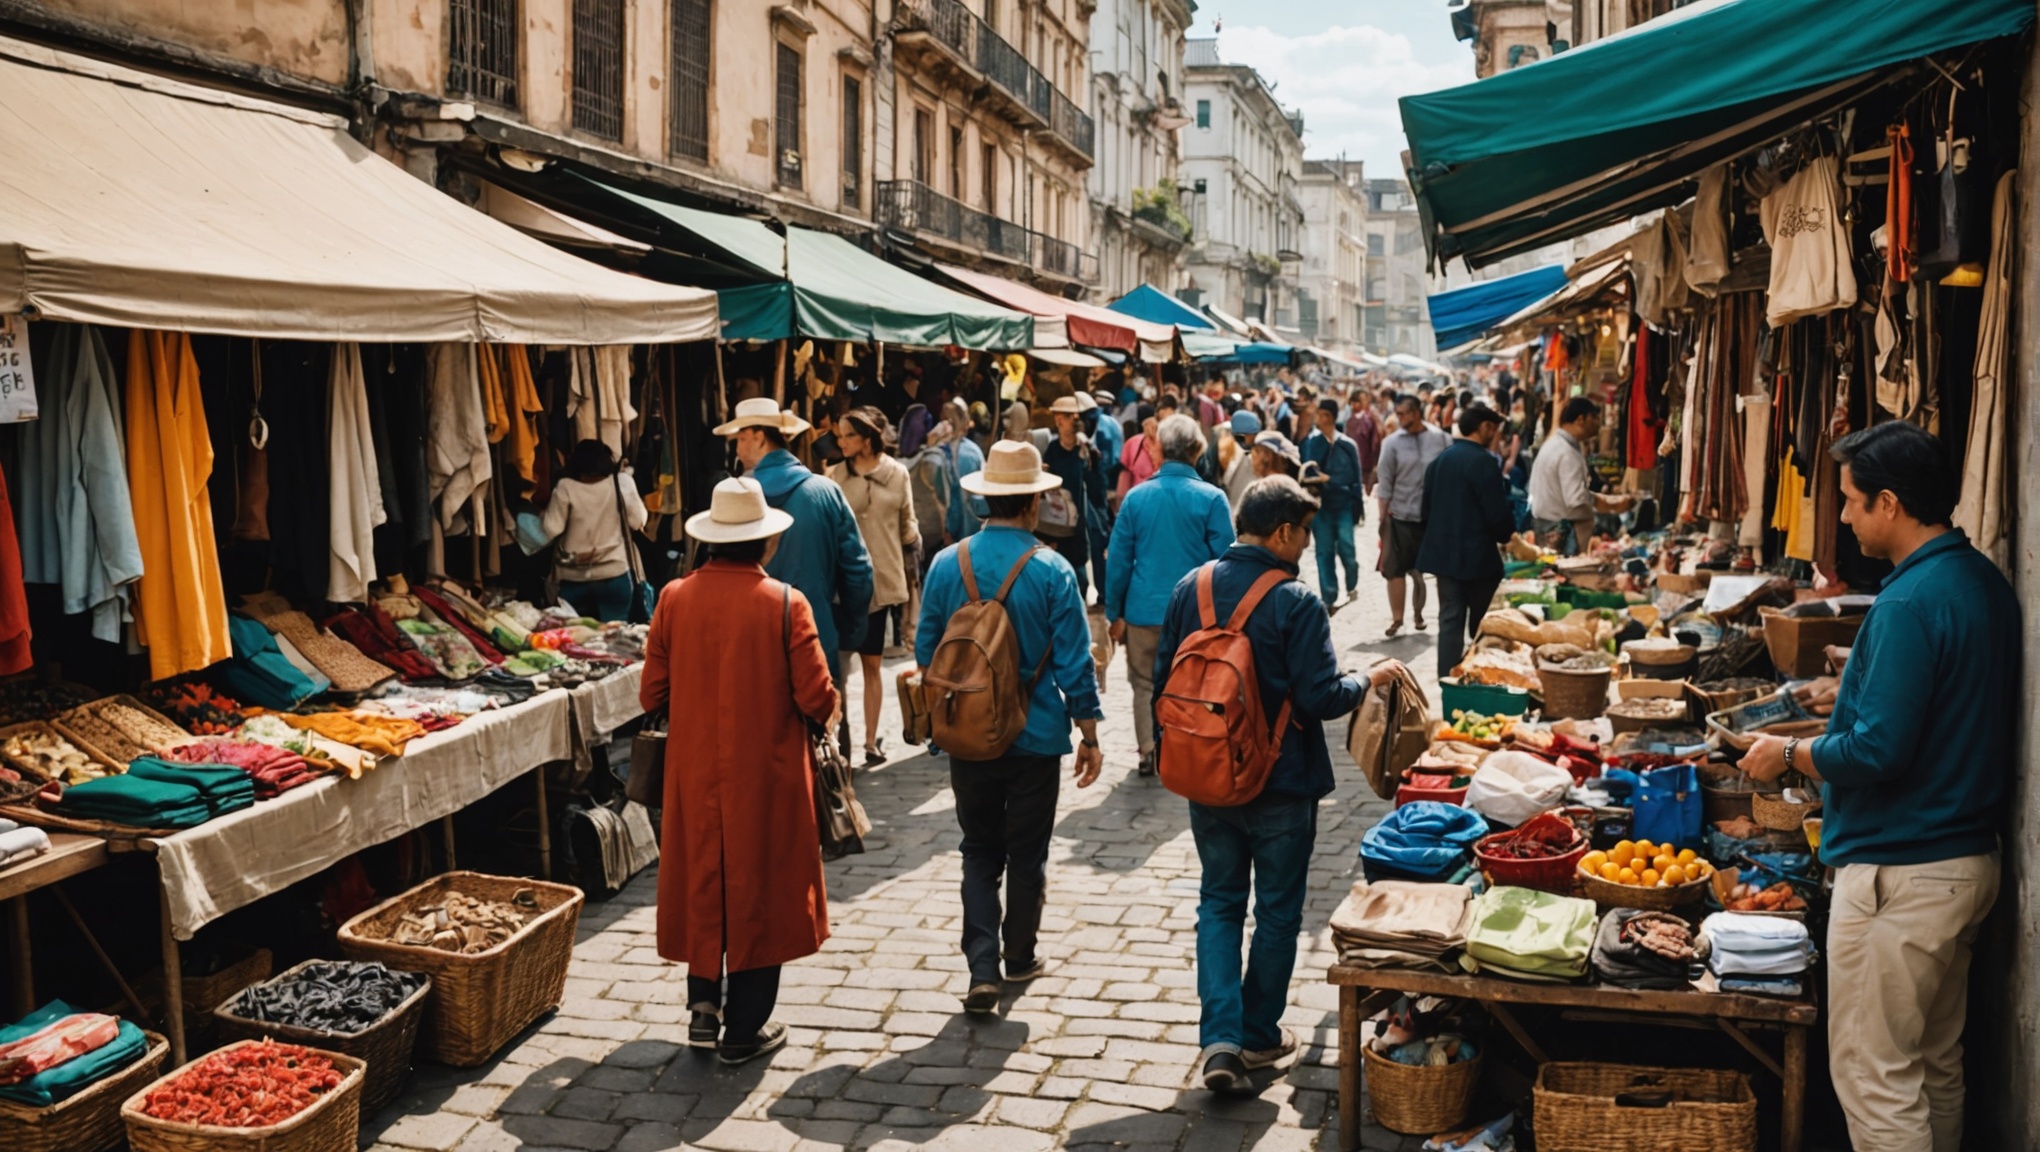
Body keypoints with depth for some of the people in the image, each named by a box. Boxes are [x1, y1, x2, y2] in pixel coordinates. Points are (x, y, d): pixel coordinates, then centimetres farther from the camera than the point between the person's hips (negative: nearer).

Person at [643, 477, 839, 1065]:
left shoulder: (674, 598, -5)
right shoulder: (785, 603, -14)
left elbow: (653, 696, -1)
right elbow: (816, 698, -14)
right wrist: (830, 709, 9)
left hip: (695, 770, 3)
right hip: (766, 775, -3)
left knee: (701, 882, 20)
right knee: (758, 887, 9)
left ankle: (704, 1002, 19)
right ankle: (745, 1030, 17)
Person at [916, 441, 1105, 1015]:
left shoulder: (947, 564, -5)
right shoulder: (1052, 571, -13)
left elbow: (927, 653, 4)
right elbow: (1074, 664, -10)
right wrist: (1090, 737, 1)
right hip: (1036, 736, -2)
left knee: (980, 852, 12)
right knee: (1027, 854, 14)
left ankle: (982, 968, 1)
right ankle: (1020, 957, 29)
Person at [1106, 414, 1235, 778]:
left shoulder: (1136, 497, -2)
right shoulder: (1212, 499, -8)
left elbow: (1119, 560, 1)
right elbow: (1224, 559, -6)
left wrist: (1115, 613, 8)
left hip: (1144, 610, 1)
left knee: (1145, 685, 15)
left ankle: (1149, 754, 17)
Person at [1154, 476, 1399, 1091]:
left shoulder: (1190, 588, -2)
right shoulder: (1297, 603, -18)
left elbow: (1164, 676, 4)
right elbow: (1322, 698, -19)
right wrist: (1371, 678, 0)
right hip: (1281, 782, -4)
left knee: (1219, 901, 14)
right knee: (1277, 909, 13)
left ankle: (1220, 1039, 3)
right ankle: (1259, 1036, 25)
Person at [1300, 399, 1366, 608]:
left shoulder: (1347, 445, 2)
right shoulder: (1309, 443, -1)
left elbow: (1356, 477, 5)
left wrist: (1358, 504, 2)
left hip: (1344, 504, 0)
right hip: (1320, 504, 0)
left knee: (1346, 547, -5)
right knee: (1325, 551, 2)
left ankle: (1352, 585, 22)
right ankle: (1329, 597, 9)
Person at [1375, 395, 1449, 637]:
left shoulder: (1440, 439, -2)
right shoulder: (1392, 443, -2)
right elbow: (1385, 482, 0)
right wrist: (1383, 516, -3)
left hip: (1434, 515, 1)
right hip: (1400, 515, 0)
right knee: (1396, 570, 0)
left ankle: (1418, 613, 27)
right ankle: (1397, 618, 9)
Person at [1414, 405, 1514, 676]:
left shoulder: (1440, 460, 8)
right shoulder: (1483, 461, -15)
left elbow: (1427, 508, 14)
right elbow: (1498, 512, -16)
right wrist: (1508, 537, 3)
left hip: (1442, 552, 6)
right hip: (1477, 555, -6)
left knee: (1450, 620, 7)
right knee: (1483, 625, 7)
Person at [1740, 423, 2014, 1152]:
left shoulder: (1911, 603, -22)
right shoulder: (1985, 582, 8)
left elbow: (1877, 753, -24)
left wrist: (1790, 753, -9)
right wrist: (1853, 699, 16)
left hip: (1901, 872, -10)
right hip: (1969, 862, 10)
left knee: (1874, 1079, 1)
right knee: (1936, 1066, 21)